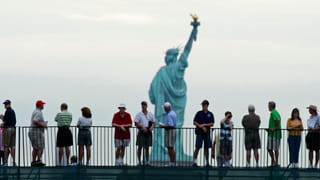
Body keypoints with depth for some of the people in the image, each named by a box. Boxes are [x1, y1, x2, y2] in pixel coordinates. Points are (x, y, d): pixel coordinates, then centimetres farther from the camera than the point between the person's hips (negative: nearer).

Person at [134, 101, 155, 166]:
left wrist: (152, 127, -8)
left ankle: (147, 161, 10)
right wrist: (142, 126, -19)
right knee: (140, 147, -1)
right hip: (141, 132, -3)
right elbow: (136, 123, -5)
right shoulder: (139, 114, 1)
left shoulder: (150, 114, 11)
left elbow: (153, 122, 13)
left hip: (148, 132, 3)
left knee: (147, 147, 6)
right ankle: (139, 161, 3)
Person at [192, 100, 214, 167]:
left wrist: (204, 125, -10)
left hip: (207, 133, 2)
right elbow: (194, 122, 1)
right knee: (198, 147, -7)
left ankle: (207, 162, 9)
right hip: (199, 133, -2)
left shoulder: (210, 114, 7)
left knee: (206, 148, 5)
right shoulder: (199, 113, 3)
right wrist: (201, 126, -11)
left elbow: (212, 124, 4)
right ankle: (194, 162, -3)